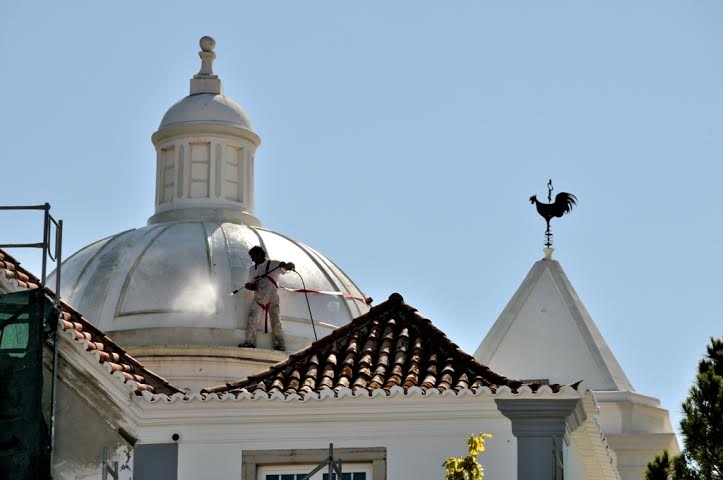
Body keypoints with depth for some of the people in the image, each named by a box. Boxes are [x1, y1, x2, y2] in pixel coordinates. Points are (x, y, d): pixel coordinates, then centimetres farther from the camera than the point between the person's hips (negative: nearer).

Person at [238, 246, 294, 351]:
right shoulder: (252, 269, 15)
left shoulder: (274, 264, -1)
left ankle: (279, 345, -1)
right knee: (252, 317, -11)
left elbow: (291, 266, -6)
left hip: (272, 298, -4)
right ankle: (250, 341, -6)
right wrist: (249, 286, -6)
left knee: (275, 320, -6)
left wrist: (286, 265, -30)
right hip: (258, 298, 4)